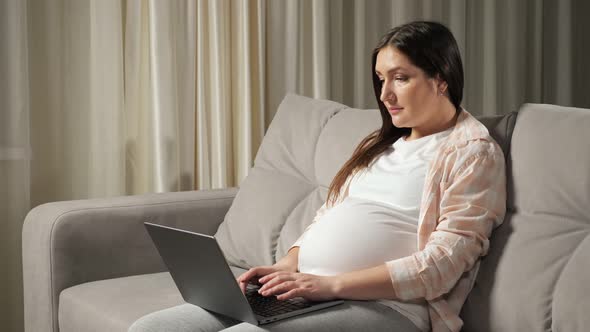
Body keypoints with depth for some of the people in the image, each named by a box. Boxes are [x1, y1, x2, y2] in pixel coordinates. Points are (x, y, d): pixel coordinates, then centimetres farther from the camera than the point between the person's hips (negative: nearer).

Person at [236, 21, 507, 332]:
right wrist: (287, 265, -1)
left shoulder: (472, 153, -2)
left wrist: (333, 284, -22)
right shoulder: (381, 144, 22)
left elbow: (442, 264, -13)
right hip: (304, 293, 7)